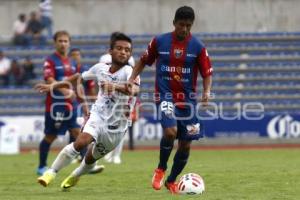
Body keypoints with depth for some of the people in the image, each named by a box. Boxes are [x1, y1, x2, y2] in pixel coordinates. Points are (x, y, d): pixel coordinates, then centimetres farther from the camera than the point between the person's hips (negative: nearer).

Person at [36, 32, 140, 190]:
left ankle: (74, 176, 48)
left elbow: (135, 89, -39)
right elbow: (79, 77, 17)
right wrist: (53, 86, 23)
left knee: (90, 158, 14)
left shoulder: (129, 72, -16)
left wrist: (116, 86, -58)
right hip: (98, 116, 1)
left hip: (116, 128, -1)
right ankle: (51, 172, -19)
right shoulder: (100, 68, -2)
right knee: (82, 141, -28)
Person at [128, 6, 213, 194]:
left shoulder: (198, 47, -3)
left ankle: (172, 181, 28)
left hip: (187, 99, 2)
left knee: (185, 144, 4)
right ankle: (161, 169, -1)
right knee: (170, 131, -27)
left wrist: (207, 90, -18)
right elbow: (144, 61, 12)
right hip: (165, 96, -2)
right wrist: (132, 79, 1)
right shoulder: (159, 42, -1)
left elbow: (207, 73, 0)